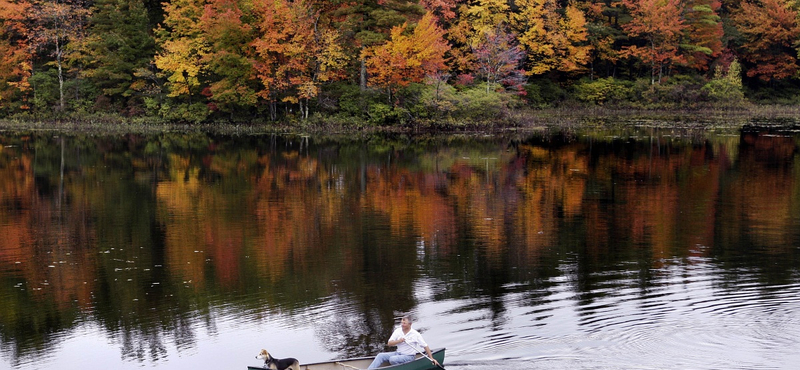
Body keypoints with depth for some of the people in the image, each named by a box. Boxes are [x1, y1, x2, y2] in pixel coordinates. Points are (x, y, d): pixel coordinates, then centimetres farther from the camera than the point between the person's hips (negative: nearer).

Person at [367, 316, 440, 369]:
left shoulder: (416, 334, -10)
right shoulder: (397, 331, 2)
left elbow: (425, 346, -6)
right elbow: (389, 343, -3)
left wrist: (431, 358, -9)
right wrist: (398, 341, -22)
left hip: (408, 356, -5)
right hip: (398, 353, 5)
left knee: (392, 359, -32)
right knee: (380, 356, -14)